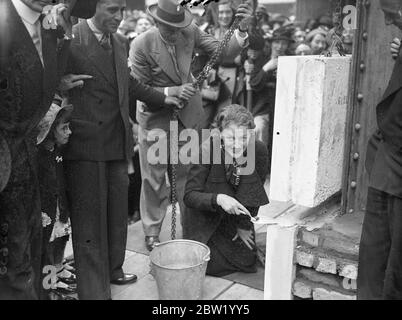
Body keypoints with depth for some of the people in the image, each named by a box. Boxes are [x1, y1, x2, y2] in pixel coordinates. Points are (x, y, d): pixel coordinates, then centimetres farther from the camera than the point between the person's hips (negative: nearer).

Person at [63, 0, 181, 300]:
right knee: (90, 216, 0)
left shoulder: (120, 42, 12)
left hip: (117, 140, 7)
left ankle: (112, 269, 35)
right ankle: (94, 289, 11)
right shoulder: (71, 39, -10)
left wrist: (161, 98, 28)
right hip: (86, 141, -7)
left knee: (118, 210, 17)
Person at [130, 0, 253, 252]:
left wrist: (243, 29, -33)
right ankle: (152, 233, 26)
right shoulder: (142, 46, -18)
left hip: (188, 115, 3)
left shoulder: (191, 33, -10)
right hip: (156, 118, -3)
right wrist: (172, 92, -28)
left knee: (189, 174, 13)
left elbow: (224, 52, -15)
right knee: (154, 178, 7)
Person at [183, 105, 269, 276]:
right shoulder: (207, 150, -27)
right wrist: (218, 199, -40)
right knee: (208, 262, -12)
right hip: (206, 217, -2)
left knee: (247, 259, -4)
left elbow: (254, 191, -6)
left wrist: (244, 226, -1)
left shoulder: (258, 150, -21)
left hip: (238, 216, 2)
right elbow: (190, 195, -23)